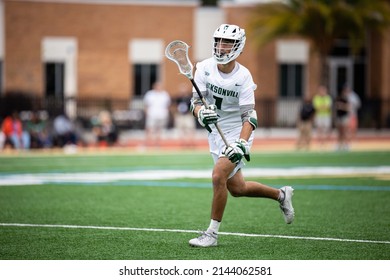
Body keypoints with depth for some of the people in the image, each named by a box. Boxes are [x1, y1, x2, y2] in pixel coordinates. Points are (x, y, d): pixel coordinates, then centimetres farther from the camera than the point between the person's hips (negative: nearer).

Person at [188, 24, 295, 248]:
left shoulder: (243, 77, -19)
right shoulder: (205, 68, -8)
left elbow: (249, 116, -21)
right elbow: (196, 101, -12)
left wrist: (241, 143, -36)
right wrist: (201, 113, -36)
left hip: (237, 133, -6)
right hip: (216, 132, 6)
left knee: (218, 176, -23)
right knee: (237, 189, 14)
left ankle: (212, 233, -12)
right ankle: (281, 195, 38)